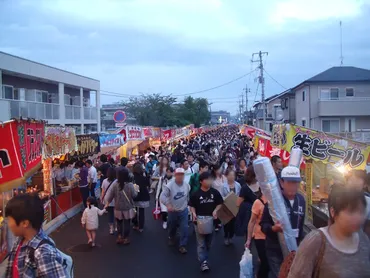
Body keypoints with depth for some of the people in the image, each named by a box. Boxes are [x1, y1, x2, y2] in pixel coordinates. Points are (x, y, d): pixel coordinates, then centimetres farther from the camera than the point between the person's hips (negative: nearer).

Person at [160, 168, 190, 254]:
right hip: (173, 211, -1)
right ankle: (171, 238, 51)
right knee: (172, 227, 20)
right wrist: (168, 204, -44)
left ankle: (182, 246, 7)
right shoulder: (169, 185, -21)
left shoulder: (187, 185, -8)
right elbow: (162, 196, -30)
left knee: (184, 228, -5)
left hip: (183, 211, 2)